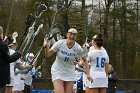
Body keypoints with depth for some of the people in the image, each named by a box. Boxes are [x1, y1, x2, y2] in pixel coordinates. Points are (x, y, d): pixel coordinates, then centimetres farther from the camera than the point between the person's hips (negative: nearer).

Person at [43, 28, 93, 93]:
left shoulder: (78, 48, -10)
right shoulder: (60, 43, -15)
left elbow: (85, 60, 5)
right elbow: (48, 54, -8)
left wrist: (88, 74, -1)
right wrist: (46, 47, -29)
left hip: (70, 74, 3)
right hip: (57, 72, -2)